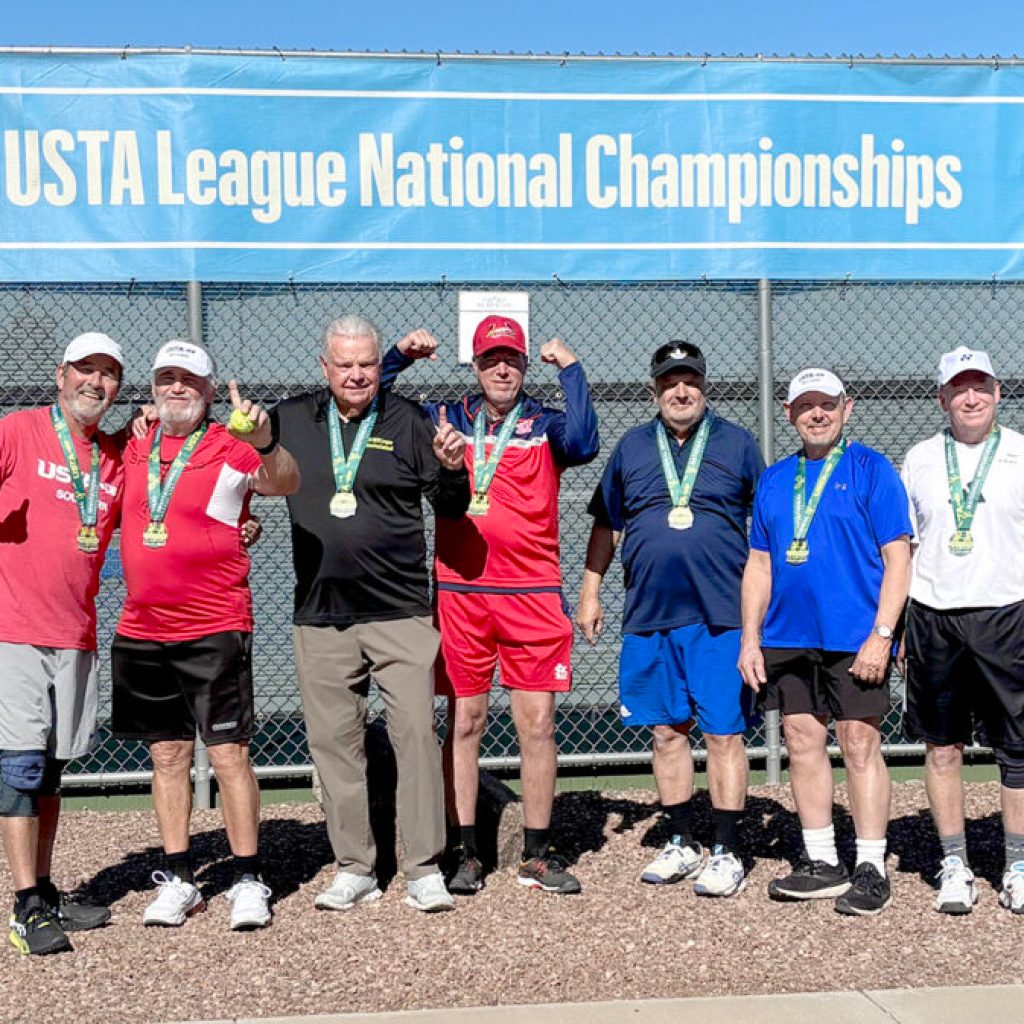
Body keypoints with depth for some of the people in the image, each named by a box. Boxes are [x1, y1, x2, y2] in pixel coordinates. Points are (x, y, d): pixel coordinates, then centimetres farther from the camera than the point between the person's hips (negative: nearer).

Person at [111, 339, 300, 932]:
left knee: (229, 754, -4)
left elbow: (284, 483, -24)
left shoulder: (230, 448, -6)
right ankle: (178, 880, 19)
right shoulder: (135, 449, 9)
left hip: (214, 630, -5)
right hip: (142, 631, 5)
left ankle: (249, 880, 5)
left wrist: (264, 442, -47)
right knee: (168, 755, 10)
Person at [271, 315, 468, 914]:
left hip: (401, 611, -2)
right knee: (334, 741, 6)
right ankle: (354, 869, 17)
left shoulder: (408, 422, 3)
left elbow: (450, 510, 4)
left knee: (416, 732, -6)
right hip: (321, 617, 3)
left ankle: (425, 870, 1)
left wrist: (451, 469, -15)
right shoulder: (291, 421, 10)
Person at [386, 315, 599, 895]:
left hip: (533, 595, -1)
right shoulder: (445, 420, 12)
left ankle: (538, 856, 11)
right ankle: (466, 855, 14)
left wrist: (571, 370, -11)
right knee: (464, 724, 6)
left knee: (538, 725, 1)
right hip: (459, 592, 1)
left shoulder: (544, 425, 6)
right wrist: (400, 358, 1)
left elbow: (583, 444, -16)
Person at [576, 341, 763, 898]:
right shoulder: (631, 448, 11)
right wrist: (590, 592, 13)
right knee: (667, 731, 9)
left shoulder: (736, 444, 5)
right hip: (648, 616, 3)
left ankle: (726, 851, 5)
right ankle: (681, 843, 20)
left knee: (723, 732, -3)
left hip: (720, 616, -3)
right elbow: (606, 525, 18)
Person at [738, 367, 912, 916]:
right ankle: (821, 863, 19)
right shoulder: (774, 479, 14)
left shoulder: (870, 469, -1)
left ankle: (871, 868, 6)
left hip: (854, 638, -5)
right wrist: (749, 639, 9)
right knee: (802, 743, 8)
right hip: (787, 639, 5)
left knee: (859, 744, -3)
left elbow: (897, 557, -6)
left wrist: (881, 634, -14)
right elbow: (759, 564, 16)